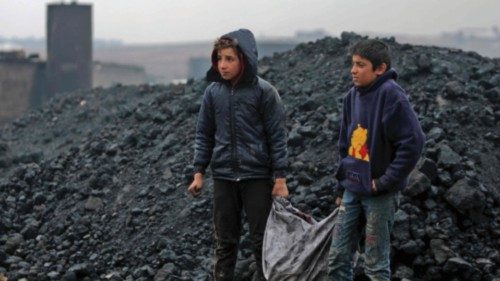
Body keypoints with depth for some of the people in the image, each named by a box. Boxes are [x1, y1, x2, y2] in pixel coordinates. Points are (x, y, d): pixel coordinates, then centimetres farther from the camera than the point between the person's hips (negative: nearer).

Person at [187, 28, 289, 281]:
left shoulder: (263, 91, -7)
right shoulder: (213, 92, 4)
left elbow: (277, 136, -6)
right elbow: (204, 134, 10)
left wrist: (280, 178, -8)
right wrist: (199, 172, 5)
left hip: (257, 177, -3)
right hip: (223, 177, 3)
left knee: (262, 240, 2)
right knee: (224, 241, 9)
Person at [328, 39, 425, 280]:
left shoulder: (391, 95, -16)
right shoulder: (353, 96, 8)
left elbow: (412, 143, -21)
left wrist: (385, 182, -18)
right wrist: (342, 187, 16)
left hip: (380, 195, -7)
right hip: (353, 191, 7)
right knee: (338, 257, 9)